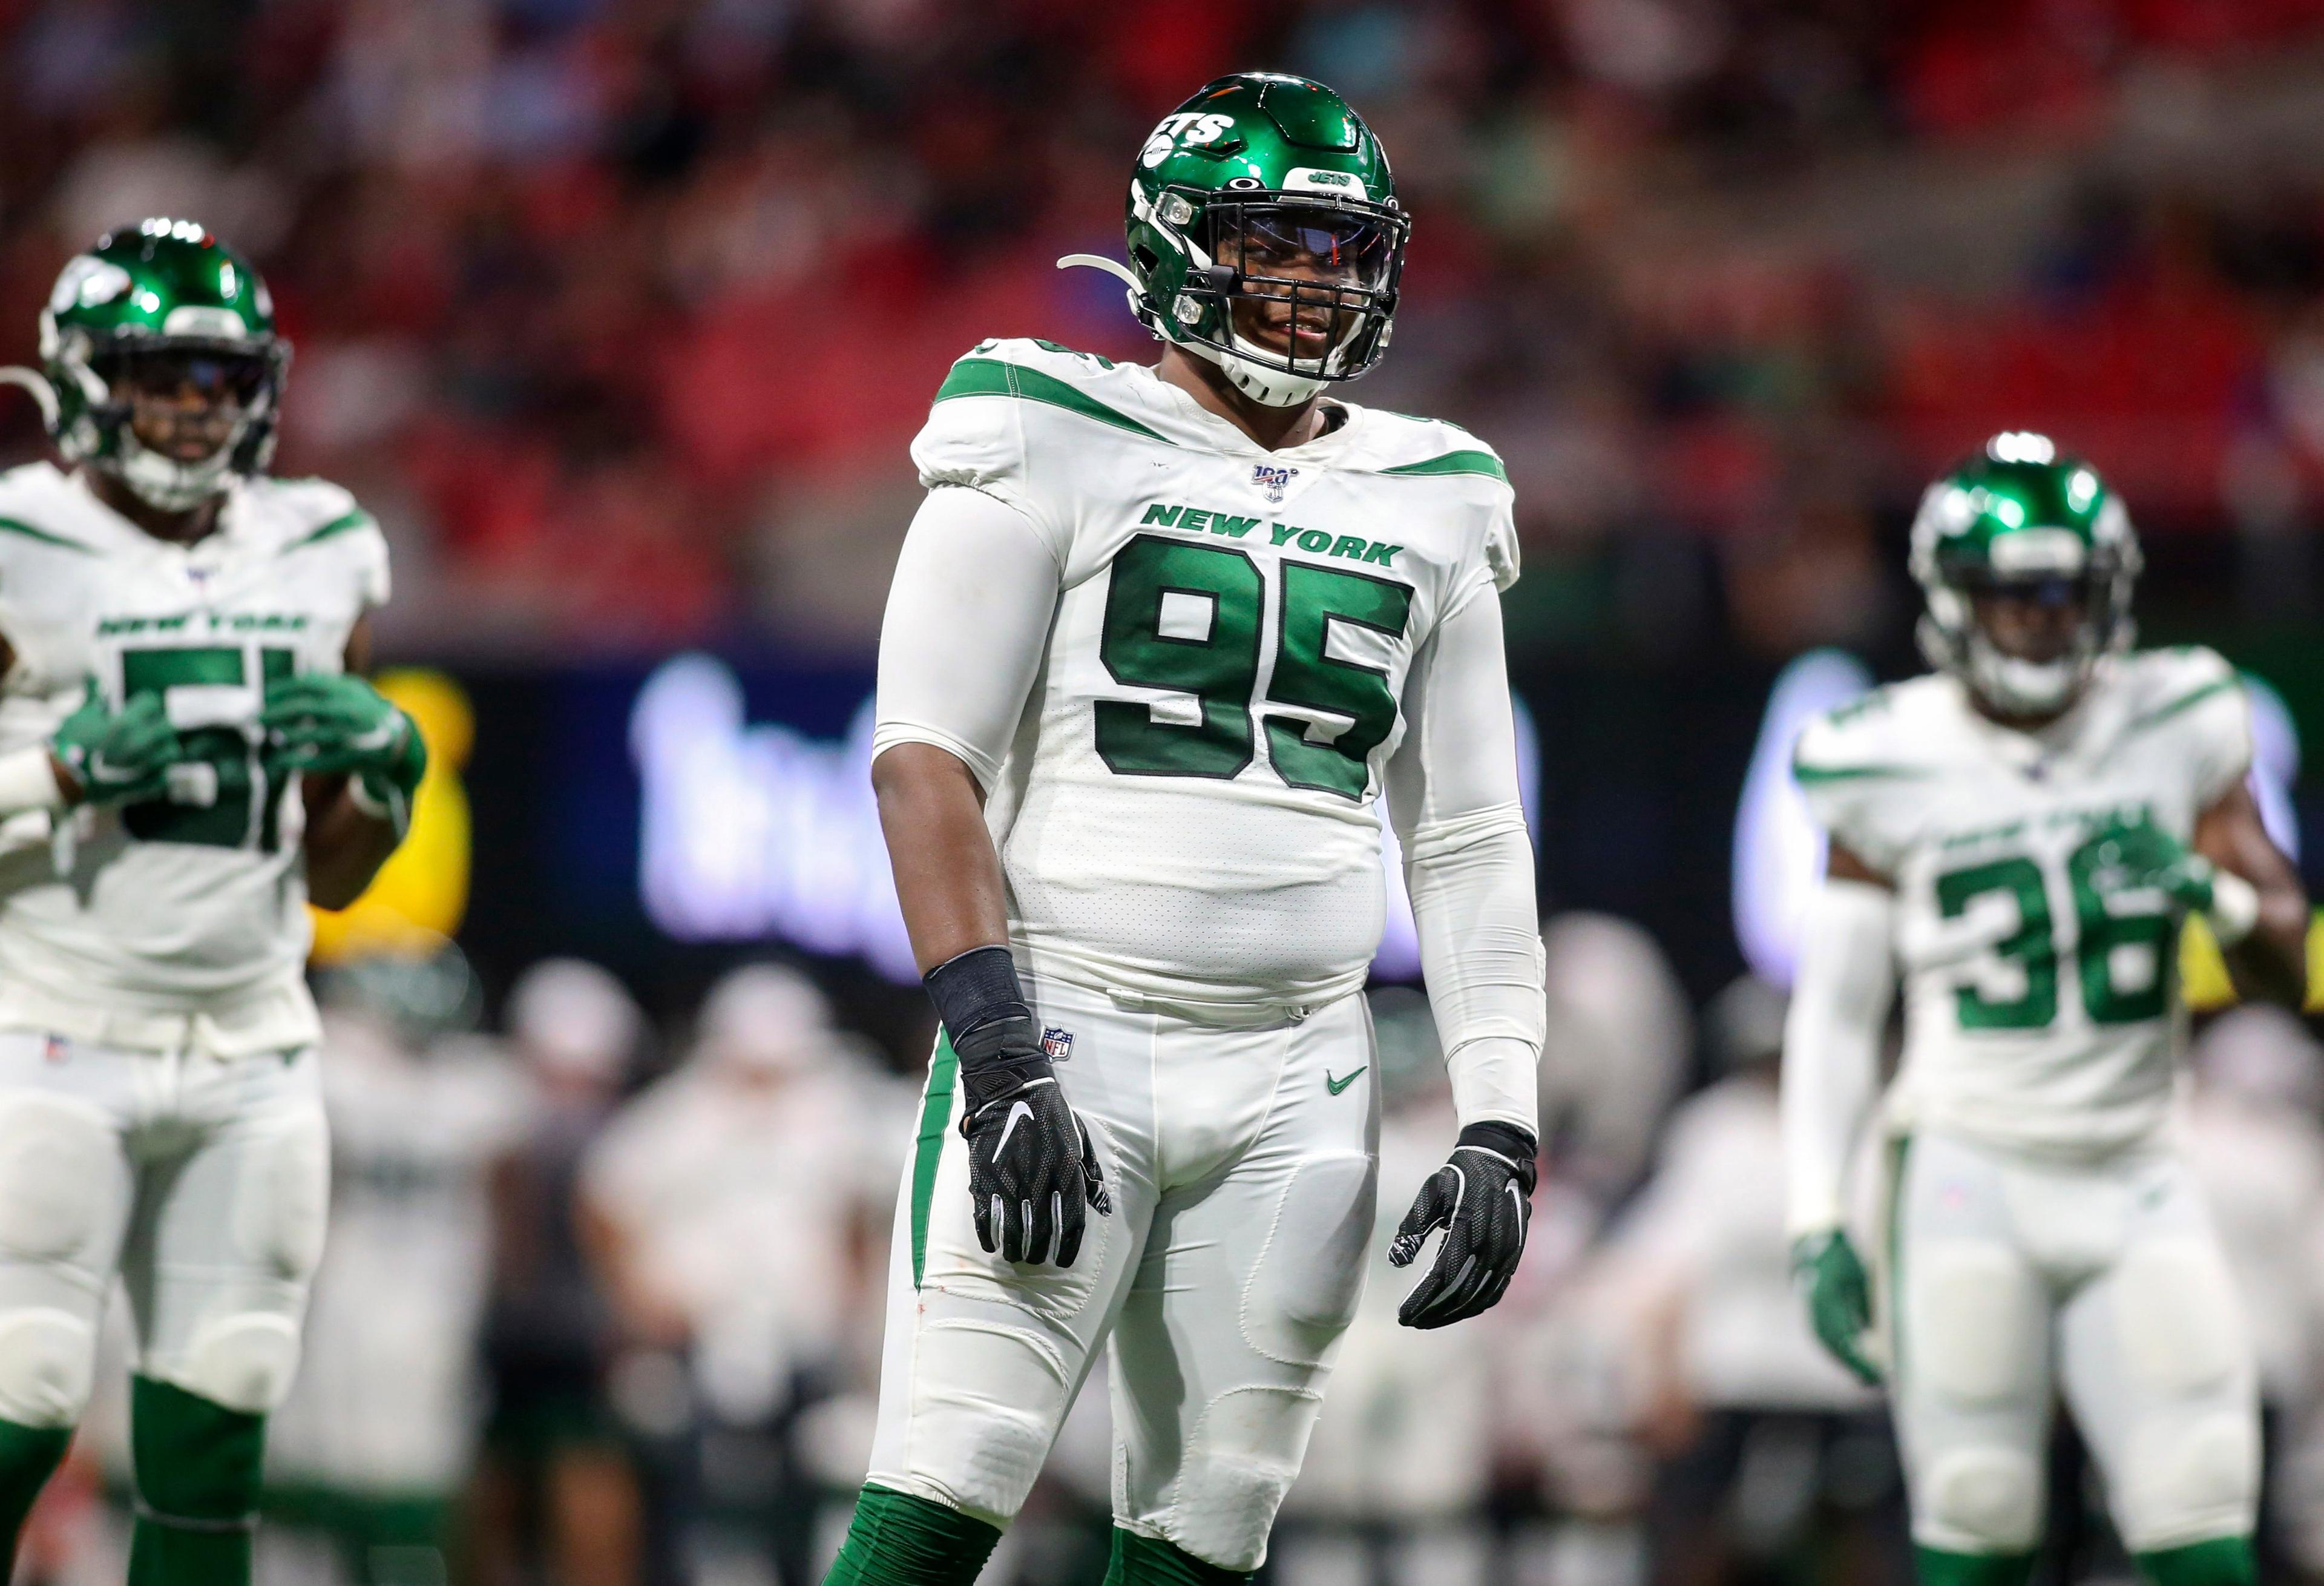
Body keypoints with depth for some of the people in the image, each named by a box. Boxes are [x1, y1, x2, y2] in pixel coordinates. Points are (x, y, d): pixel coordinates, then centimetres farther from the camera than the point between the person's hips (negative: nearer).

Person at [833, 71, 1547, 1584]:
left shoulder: (1429, 511, 13)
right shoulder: (1056, 452, -2)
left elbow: (1469, 842, 15)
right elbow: (926, 765, -8)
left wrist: (1501, 1129, 4)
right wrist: (1000, 1059, -18)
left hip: (1298, 1094, 5)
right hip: (1069, 1043, -5)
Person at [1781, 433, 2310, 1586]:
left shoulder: (2177, 726, 3)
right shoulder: (1890, 766, -1)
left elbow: (2285, 970, 6)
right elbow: (1837, 1007, 5)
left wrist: (2215, 895, -16)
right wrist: (1816, 1219, -2)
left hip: (2131, 1185, 2)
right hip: (1969, 1176, -2)